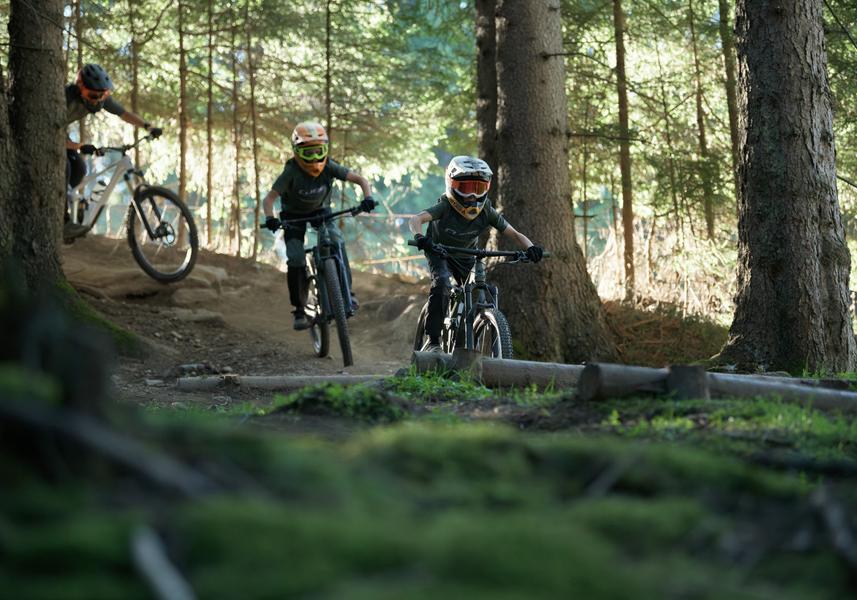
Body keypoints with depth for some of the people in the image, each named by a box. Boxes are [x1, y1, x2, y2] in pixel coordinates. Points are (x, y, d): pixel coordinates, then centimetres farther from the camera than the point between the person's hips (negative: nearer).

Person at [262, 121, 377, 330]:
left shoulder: (329, 167, -25)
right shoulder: (291, 172, -31)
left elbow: (360, 179, -22)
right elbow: (269, 198, -33)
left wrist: (368, 198, -41)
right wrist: (270, 218, -53)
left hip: (320, 211, 2)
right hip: (294, 215, -1)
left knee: (336, 241, -26)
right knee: (296, 260, -17)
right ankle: (299, 310, -4)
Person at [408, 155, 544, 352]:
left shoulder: (487, 212, -18)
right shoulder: (446, 207, -28)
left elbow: (514, 234, -18)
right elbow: (416, 219, -42)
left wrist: (530, 247, -39)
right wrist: (419, 237, -64)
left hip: (466, 257, 4)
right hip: (440, 253, -4)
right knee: (442, 284, -31)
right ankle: (433, 340, -27)